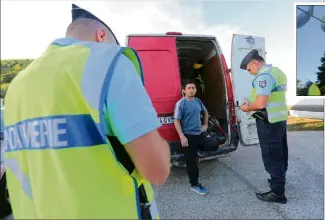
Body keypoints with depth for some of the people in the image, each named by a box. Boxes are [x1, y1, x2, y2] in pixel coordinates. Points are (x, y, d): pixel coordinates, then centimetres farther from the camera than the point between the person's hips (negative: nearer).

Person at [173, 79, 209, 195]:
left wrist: (205, 125, 18)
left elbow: (205, 112, 26)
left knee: (194, 158, 20)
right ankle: (194, 184, 10)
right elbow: (176, 121, -15)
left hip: (198, 133, 7)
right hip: (188, 135, -6)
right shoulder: (180, 104, -14)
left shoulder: (198, 101, 6)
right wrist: (182, 136, -22)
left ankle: (195, 179, 37)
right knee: (191, 160, -1)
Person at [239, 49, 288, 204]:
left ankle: (278, 193, 11)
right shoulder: (278, 72, 13)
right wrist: (252, 104, 14)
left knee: (271, 156, 0)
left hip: (269, 122, -10)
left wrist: (248, 108, -9)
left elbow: (261, 104, -28)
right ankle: (279, 179, 41)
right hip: (280, 118, 10)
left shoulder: (263, 76, -19)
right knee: (280, 153, 22)